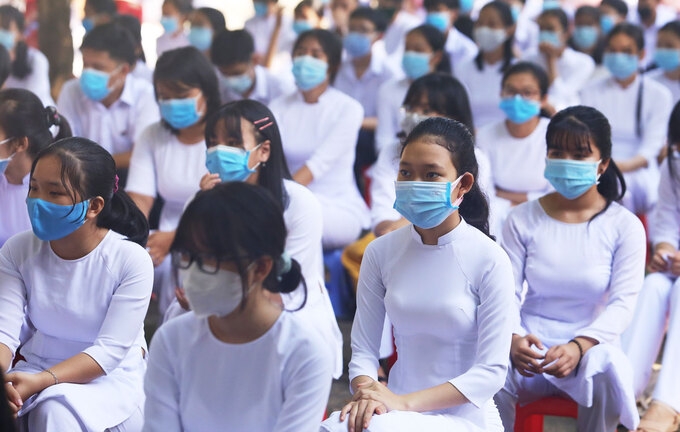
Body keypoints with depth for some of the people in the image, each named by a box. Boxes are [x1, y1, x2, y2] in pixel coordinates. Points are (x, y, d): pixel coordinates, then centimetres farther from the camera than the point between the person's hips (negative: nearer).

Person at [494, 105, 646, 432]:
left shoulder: (625, 227, 1)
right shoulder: (522, 220, 5)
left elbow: (623, 301, -7)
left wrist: (579, 346, -25)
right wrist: (513, 339, -22)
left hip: (592, 346, -1)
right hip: (530, 346, 1)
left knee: (605, 367, -36)